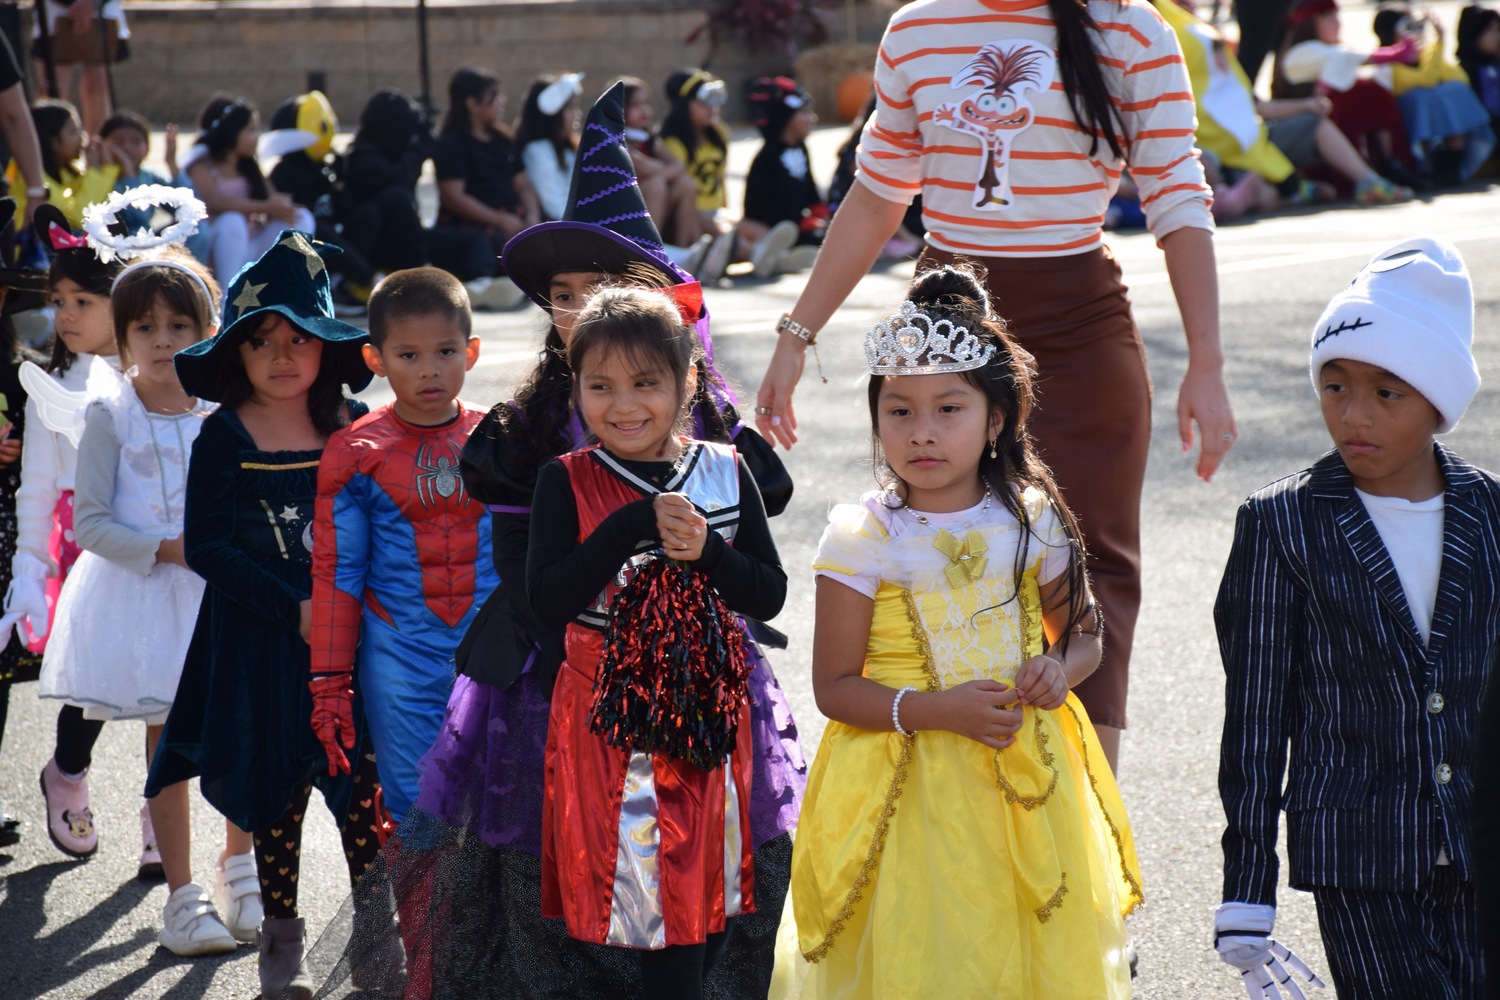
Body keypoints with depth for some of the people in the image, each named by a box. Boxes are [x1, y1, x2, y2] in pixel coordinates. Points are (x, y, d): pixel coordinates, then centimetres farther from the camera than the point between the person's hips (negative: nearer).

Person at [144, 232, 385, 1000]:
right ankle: (281, 938, 25)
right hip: (260, 644, -1)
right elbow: (205, 547, -10)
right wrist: (293, 608, -15)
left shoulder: (354, 428, 1)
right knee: (280, 793, 9)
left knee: (363, 787, -2)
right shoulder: (225, 438, -5)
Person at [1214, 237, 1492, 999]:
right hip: (1358, 862, -3)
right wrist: (1246, 894, -4)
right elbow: (1254, 715, -3)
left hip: (1480, 851, 3)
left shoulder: (1489, 514, 3)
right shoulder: (1284, 524, -5)